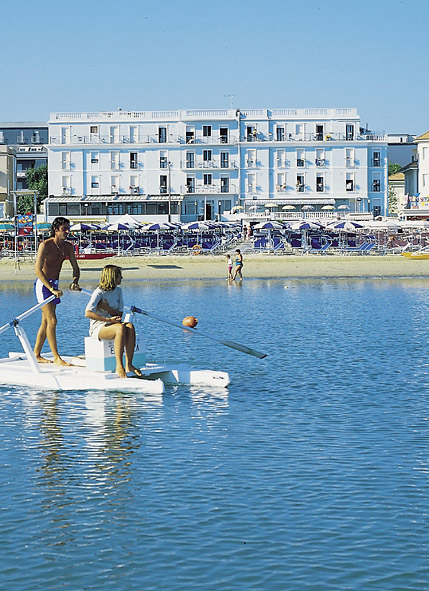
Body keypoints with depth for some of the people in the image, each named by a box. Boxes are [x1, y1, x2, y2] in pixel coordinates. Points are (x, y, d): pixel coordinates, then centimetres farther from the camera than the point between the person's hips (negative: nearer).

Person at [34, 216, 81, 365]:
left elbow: (75, 267, 9)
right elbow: (38, 270, -24)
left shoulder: (68, 246, 4)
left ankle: (36, 355, 20)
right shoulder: (45, 245, -17)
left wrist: (75, 282, -12)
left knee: (46, 322, 11)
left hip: (54, 285, 8)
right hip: (43, 284, -8)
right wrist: (51, 289, -31)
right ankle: (57, 358, -12)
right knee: (52, 321, -13)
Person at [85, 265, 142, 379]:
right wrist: (108, 320, -24)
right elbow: (87, 314, -20)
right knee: (121, 328, -35)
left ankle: (129, 365, -28)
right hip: (97, 328, -6)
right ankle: (119, 367, -37)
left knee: (130, 327, -26)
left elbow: (120, 314, 9)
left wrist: (107, 308, -11)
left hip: (112, 325, 6)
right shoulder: (99, 292, -10)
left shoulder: (118, 290, 11)